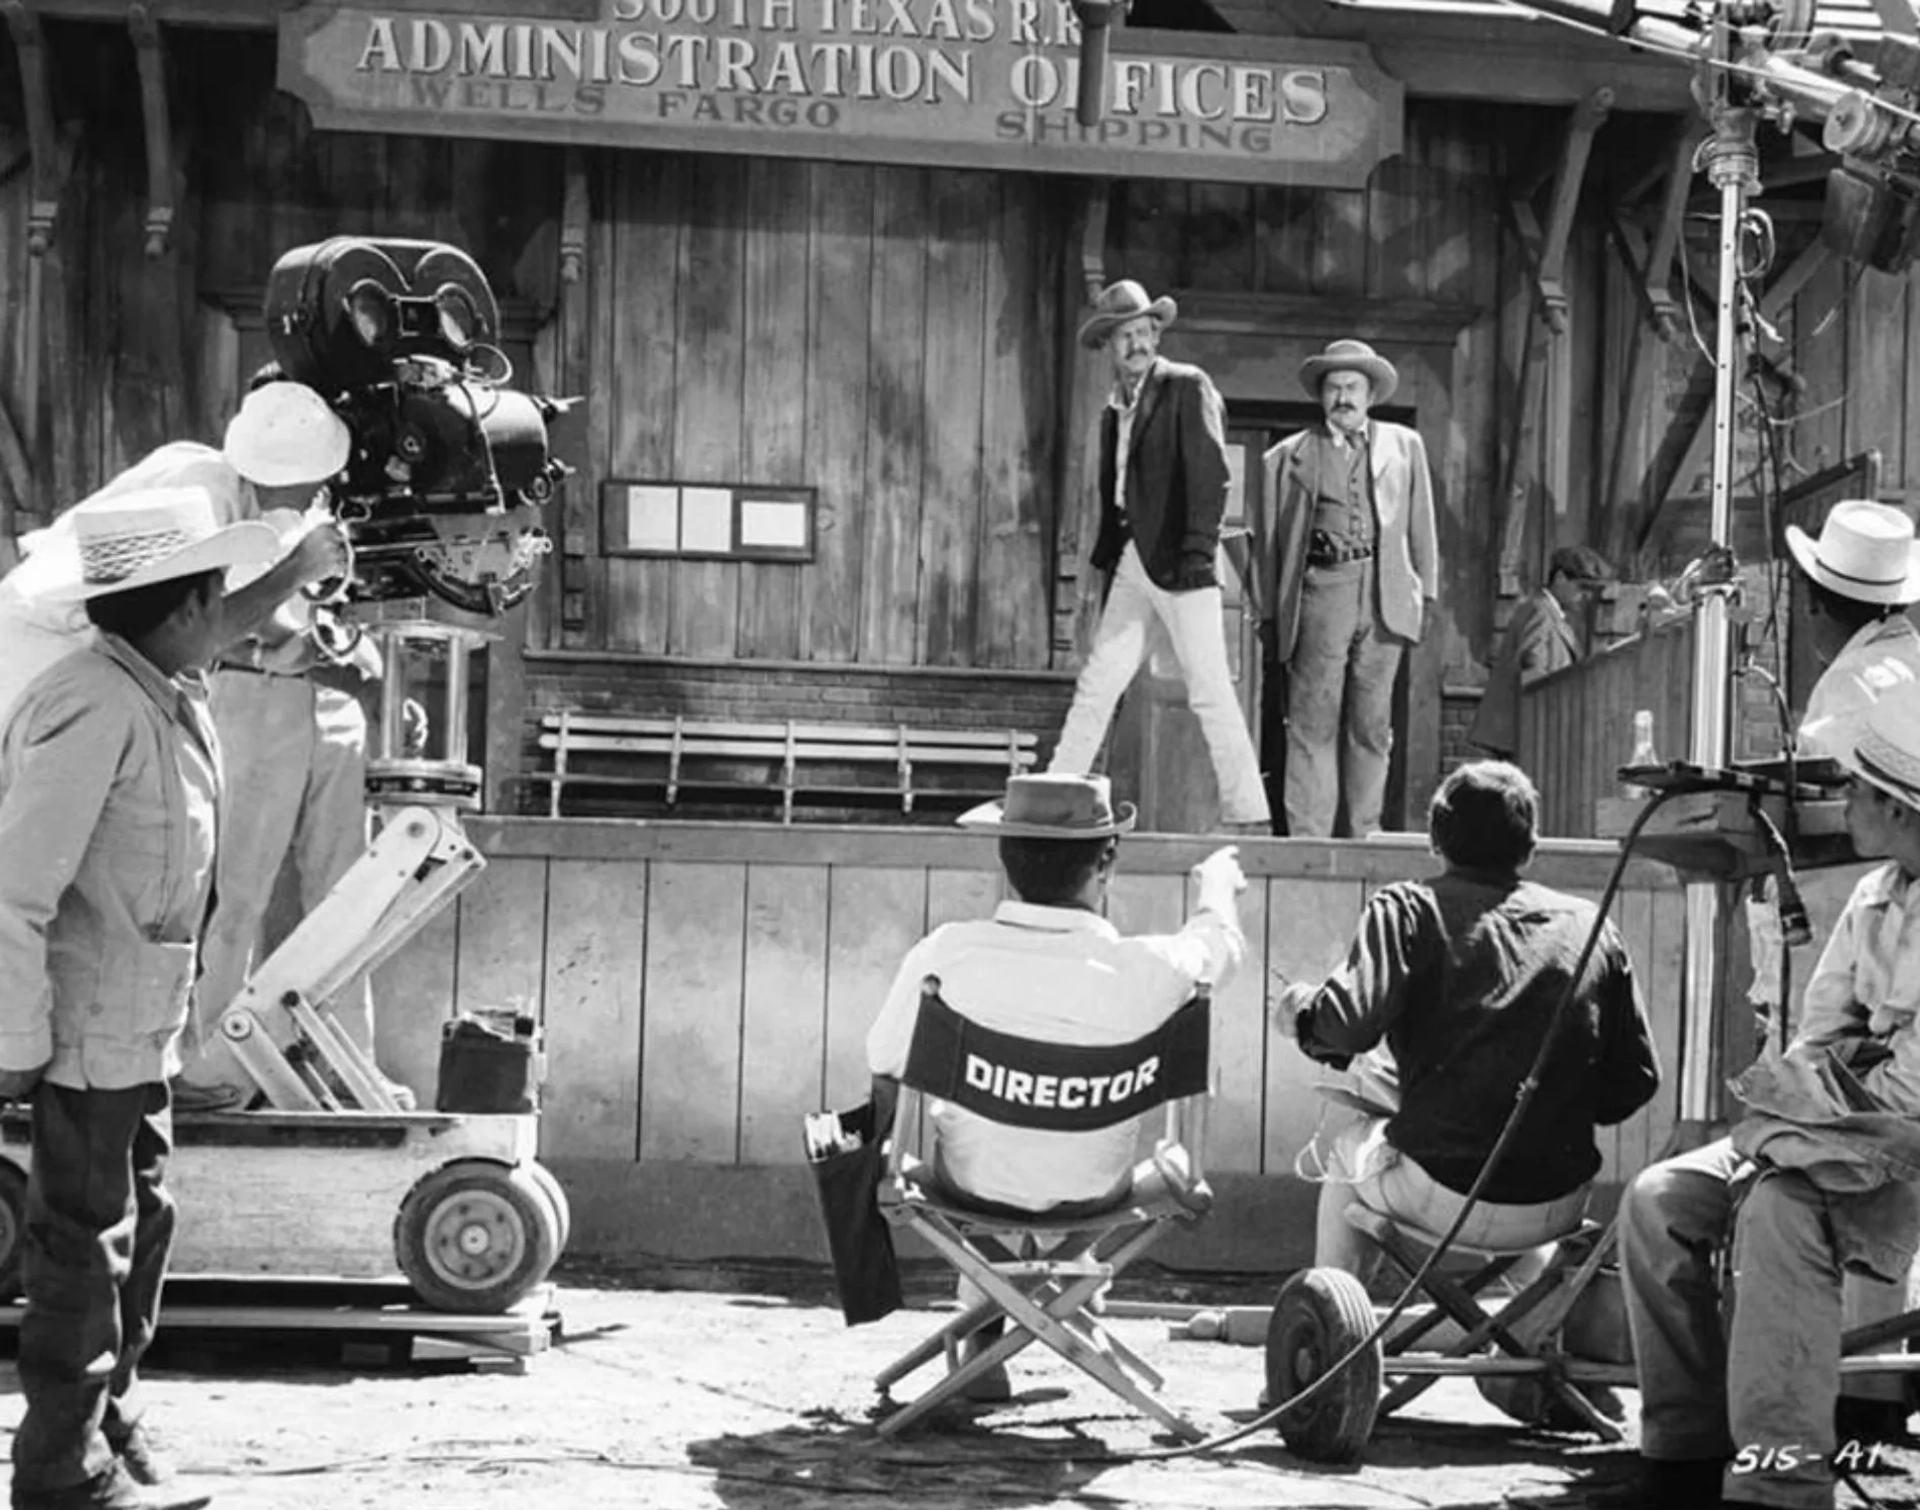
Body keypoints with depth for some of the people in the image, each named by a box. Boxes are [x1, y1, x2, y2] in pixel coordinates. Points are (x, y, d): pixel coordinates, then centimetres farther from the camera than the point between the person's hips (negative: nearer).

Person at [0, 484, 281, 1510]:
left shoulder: (173, 702, 10)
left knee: (138, 1222, 18)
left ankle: (108, 1420, 32)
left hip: (142, 1029, 9)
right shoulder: (94, 707, -21)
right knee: (84, 1243, -1)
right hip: (84, 1029, -9)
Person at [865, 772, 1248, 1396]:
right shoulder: (1145, 972, -25)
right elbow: (1222, 940, 0)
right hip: (1094, 1196, 0)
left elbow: (886, 1078, -12)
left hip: (974, 1182, 0)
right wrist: (1218, 881, 25)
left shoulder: (944, 955, -25)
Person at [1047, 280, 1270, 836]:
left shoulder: (1188, 388, -5)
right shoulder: (1114, 411, 17)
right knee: (1096, 683, 7)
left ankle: (1248, 815, -4)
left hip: (1179, 561, -7)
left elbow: (1210, 477, -12)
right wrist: (1107, 565, 15)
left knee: (1209, 691, -7)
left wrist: (1197, 556, -19)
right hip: (1134, 561, 7)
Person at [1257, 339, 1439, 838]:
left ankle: (1366, 835, 13)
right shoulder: (1290, 457, 10)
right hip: (1320, 591, -2)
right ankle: (1307, 837, -4)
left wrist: (1426, 590, 10)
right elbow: (1269, 539, 10)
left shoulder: (1404, 446, 16)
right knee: (1313, 720, -5)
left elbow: (1421, 525, 17)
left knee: (1372, 723, 7)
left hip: (1386, 597, 2)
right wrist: (1272, 611, 5)